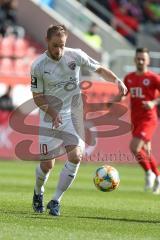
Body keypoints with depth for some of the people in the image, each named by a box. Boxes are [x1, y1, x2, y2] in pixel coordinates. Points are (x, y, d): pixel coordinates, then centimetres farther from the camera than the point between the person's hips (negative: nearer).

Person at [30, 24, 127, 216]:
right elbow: (37, 97, -5)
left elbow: (99, 69, 4)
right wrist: (53, 113, -22)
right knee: (47, 164, -3)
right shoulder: (38, 66, -12)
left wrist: (117, 81, -14)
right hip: (50, 116, -1)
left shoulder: (75, 55, -8)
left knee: (75, 156, -17)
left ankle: (55, 201, -4)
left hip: (73, 114, 1)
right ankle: (38, 192, 30)